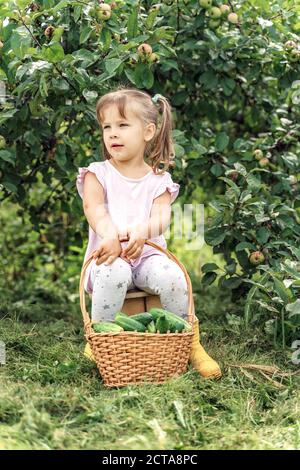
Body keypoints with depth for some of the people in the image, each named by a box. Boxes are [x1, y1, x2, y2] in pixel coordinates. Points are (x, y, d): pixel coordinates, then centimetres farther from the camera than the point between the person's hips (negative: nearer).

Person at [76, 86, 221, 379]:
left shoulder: (158, 179, 11)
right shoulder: (97, 173, 9)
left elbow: (161, 215, -8)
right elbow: (94, 208, -11)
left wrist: (142, 230, -34)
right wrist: (110, 235, -35)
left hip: (147, 253, 1)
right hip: (109, 255, -1)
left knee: (171, 275, -30)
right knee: (114, 273, -36)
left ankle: (190, 343, -10)